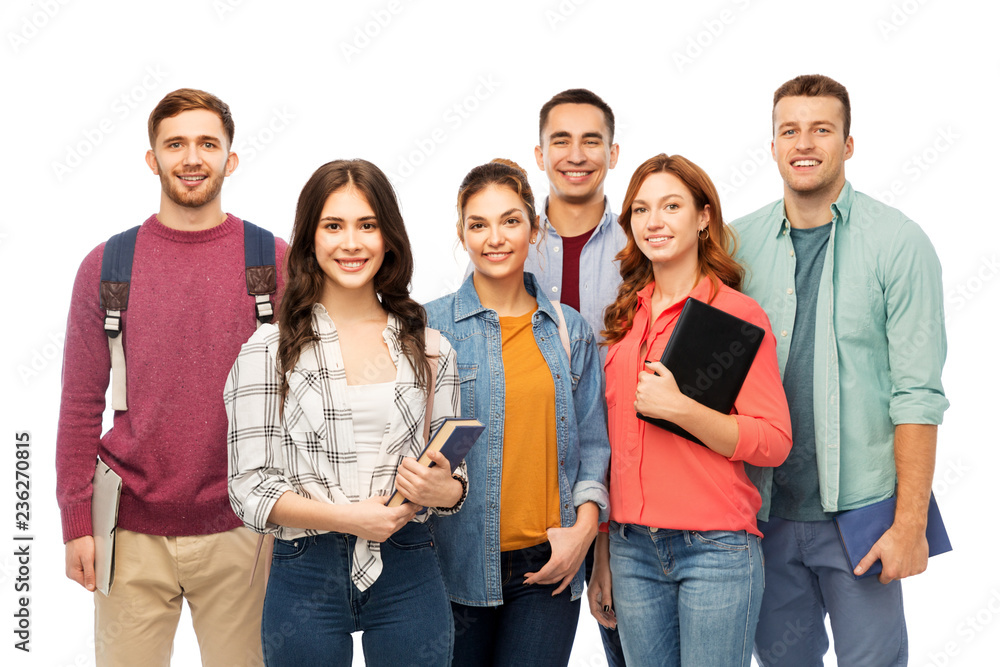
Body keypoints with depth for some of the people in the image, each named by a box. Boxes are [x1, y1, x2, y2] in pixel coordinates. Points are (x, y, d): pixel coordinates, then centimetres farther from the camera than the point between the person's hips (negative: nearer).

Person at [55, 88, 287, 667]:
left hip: (238, 531, 0)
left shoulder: (272, 261, 0)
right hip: (132, 533, 1)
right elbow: (81, 405, 5)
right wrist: (77, 522, 0)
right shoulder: (107, 266, 3)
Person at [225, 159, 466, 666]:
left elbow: (453, 475, 12)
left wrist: (445, 491, -11)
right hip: (305, 576, -2)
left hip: (408, 572, 2)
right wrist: (347, 517, -19)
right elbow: (249, 488, -5)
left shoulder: (429, 350, 6)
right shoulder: (269, 351, -1)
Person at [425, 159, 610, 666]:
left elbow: (592, 439, 10)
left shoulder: (569, 329, 8)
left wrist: (584, 525, -2)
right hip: (459, 562, -2)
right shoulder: (430, 326, -1)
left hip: (549, 565, 2)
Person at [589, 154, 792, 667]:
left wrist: (679, 408, -20)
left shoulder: (738, 314, -4)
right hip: (632, 547, 5)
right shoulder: (625, 316, 10)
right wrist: (602, 555, 12)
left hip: (716, 547, -4)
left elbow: (774, 442, -9)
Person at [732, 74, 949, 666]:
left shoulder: (899, 243, -6)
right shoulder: (739, 243, 4)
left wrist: (910, 523, -13)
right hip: (765, 506, 3)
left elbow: (919, 394, -9)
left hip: (859, 507, -3)